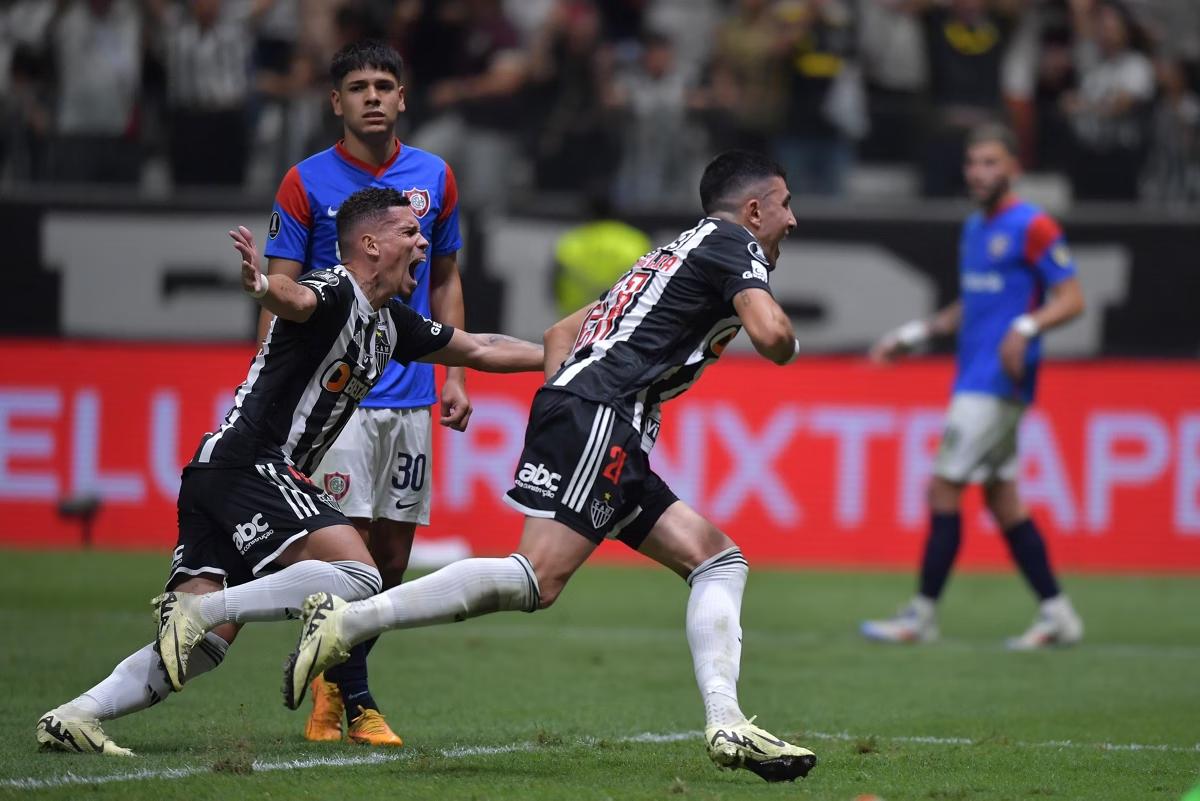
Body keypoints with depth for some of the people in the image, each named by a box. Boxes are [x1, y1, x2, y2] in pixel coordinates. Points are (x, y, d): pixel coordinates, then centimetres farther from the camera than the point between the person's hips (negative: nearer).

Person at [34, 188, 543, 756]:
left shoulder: (390, 324, 21)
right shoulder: (335, 293, -8)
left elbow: (476, 349, 34)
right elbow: (294, 298, -32)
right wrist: (264, 286, -55)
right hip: (251, 464, -10)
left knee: (202, 645, -1)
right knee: (357, 576, -20)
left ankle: (72, 716, -11)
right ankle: (195, 610, -23)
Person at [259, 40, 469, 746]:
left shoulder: (435, 179, 9)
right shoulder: (307, 183, -1)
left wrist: (454, 374, 10)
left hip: (410, 394, 4)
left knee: (394, 549, 5)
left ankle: (330, 680, 21)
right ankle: (356, 702, -2)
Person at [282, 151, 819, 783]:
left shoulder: (674, 255, 31)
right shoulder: (734, 245, 5)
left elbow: (560, 333, 32)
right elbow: (771, 334, -14)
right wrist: (789, 344, 10)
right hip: (598, 416, -10)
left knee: (719, 560, 8)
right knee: (537, 578, -21)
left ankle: (726, 725, -4)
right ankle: (345, 622, -25)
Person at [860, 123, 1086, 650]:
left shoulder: (1032, 227, -10)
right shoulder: (975, 229, 17)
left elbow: (1071, 299, -13)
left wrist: (1026, 328, -28)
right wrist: (915, 335, 23)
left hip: (999, 382, -9)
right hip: (973, 380, 9)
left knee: (944, 488, -10)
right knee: (1002, 498, 8)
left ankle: (922, 615, -6)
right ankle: (1057, 614, 12)